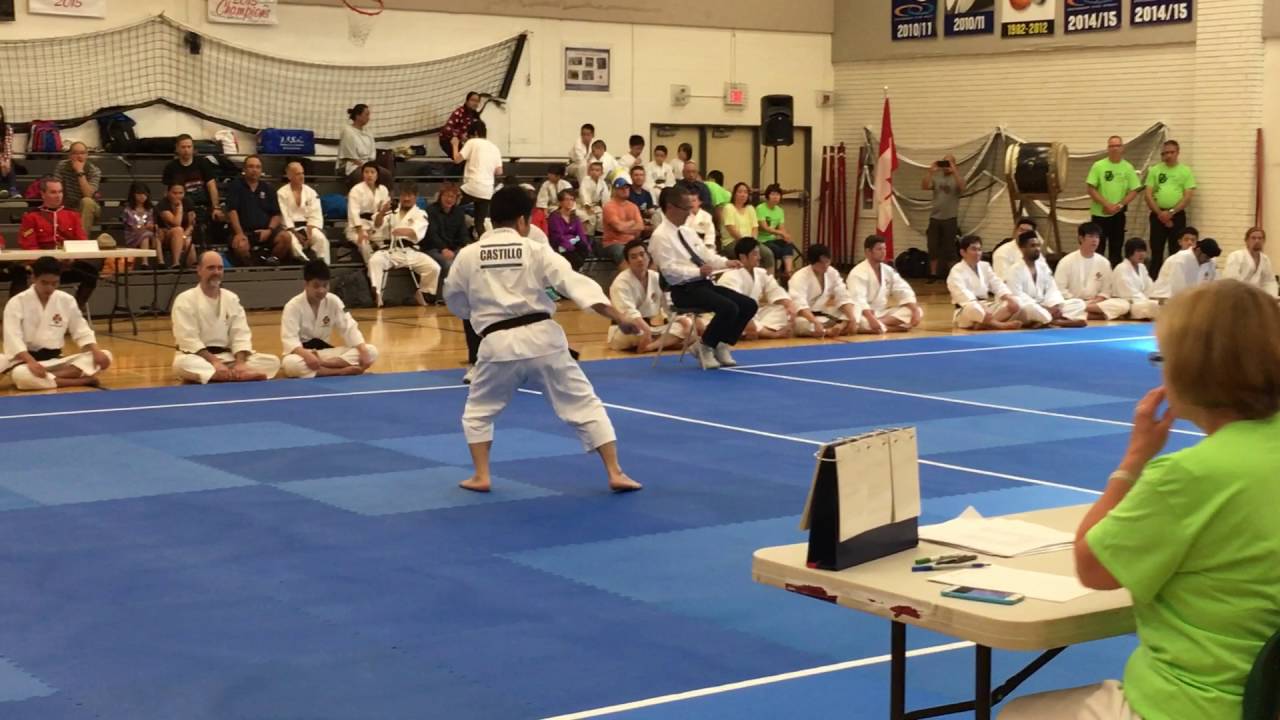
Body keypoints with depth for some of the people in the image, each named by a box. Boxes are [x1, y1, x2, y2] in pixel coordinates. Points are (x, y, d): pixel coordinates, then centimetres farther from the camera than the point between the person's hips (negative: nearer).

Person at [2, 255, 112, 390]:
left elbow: (81, 330, 8)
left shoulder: (66, 300, 3)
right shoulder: (17, 302, -9)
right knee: (21, 375, -42)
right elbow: (13, 339, -17)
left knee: (104, 357, -15)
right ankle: (83, 380, -34)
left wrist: (96, 351, -12)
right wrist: (32, 362, -34)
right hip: (26, 360, -5)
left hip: (55, 360, 5)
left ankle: (48, 378, -28)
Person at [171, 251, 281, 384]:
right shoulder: (185, 300, -7)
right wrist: (214, 362, -29)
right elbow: (189, 339, -16)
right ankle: (240, 376, -48)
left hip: (227, 357, 4)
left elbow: (241, 334, -1)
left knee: (272, 362, -14)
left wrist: (240, 363, -20)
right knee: (182, 364, -41)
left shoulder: (231, 298, 8)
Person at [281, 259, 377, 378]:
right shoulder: (293, 306, -14)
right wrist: (306, 355, -43)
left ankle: (323, 364, -31)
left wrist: (363, 351, -22)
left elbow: (349, 328, -5)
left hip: (324, 351, 5)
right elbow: (289, 339, -23)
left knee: (371, 352, -16)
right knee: (290, 364, -43)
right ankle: (342, 371, -37)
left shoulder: (333, 301, -3)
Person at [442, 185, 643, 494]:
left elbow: (455, 300, 16)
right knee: (585, 405, 8)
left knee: (478, 411, 23)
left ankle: (481, 476, 14)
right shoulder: (536, 250, -1)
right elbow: (575, 282, -10)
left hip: (499, 344, 0)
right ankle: (615, 474, 3)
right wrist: (618, 317, -15)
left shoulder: (468, 255, 3)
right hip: (542, 338, 0)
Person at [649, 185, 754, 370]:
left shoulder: (687, 232, 17)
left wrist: (726, 262, 1)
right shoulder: (661, 236, -10)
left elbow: (705, 255, 19)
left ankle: (722, 346, 9)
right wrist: (698, 272, -26)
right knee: (729, 308, -28)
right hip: (685, 290, -9)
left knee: (749, 305, -1)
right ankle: (705, 348, -7)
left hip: (704, 284, 9)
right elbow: (668, 269, -18)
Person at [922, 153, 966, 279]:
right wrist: (930, 171, -15)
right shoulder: (936, 176, 7)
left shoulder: (958, 177, 1)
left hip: (950, 218, -2)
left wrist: (954, 170, -24)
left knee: (949, 248, 3)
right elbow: (924, 186, -7)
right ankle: (933, 274, 12)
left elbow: (962, 186, -21)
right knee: (933, 247, 4)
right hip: (935, 217, 3)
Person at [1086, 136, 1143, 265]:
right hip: (1100, 213, -2)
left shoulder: (1128, 167, 3)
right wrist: (1107, 204, -15)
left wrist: (1119, 205, -11)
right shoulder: (1098, 166, -4)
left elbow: (1134, 191, 3)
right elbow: (1090, 188, -7)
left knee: (1116, 247, 6)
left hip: (1118, 214, 2)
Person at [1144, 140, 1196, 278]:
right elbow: (1148, 195, 2)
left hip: (1177, 215, -1)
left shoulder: (1185, 171, 2)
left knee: (1176, 251, 0)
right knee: (1156, 250, 3)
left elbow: (1188, 196, -5)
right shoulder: (1154, 170, 7)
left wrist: (1171, 212, -12)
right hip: (1158, 215, 1)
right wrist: (1160, 213, -9)